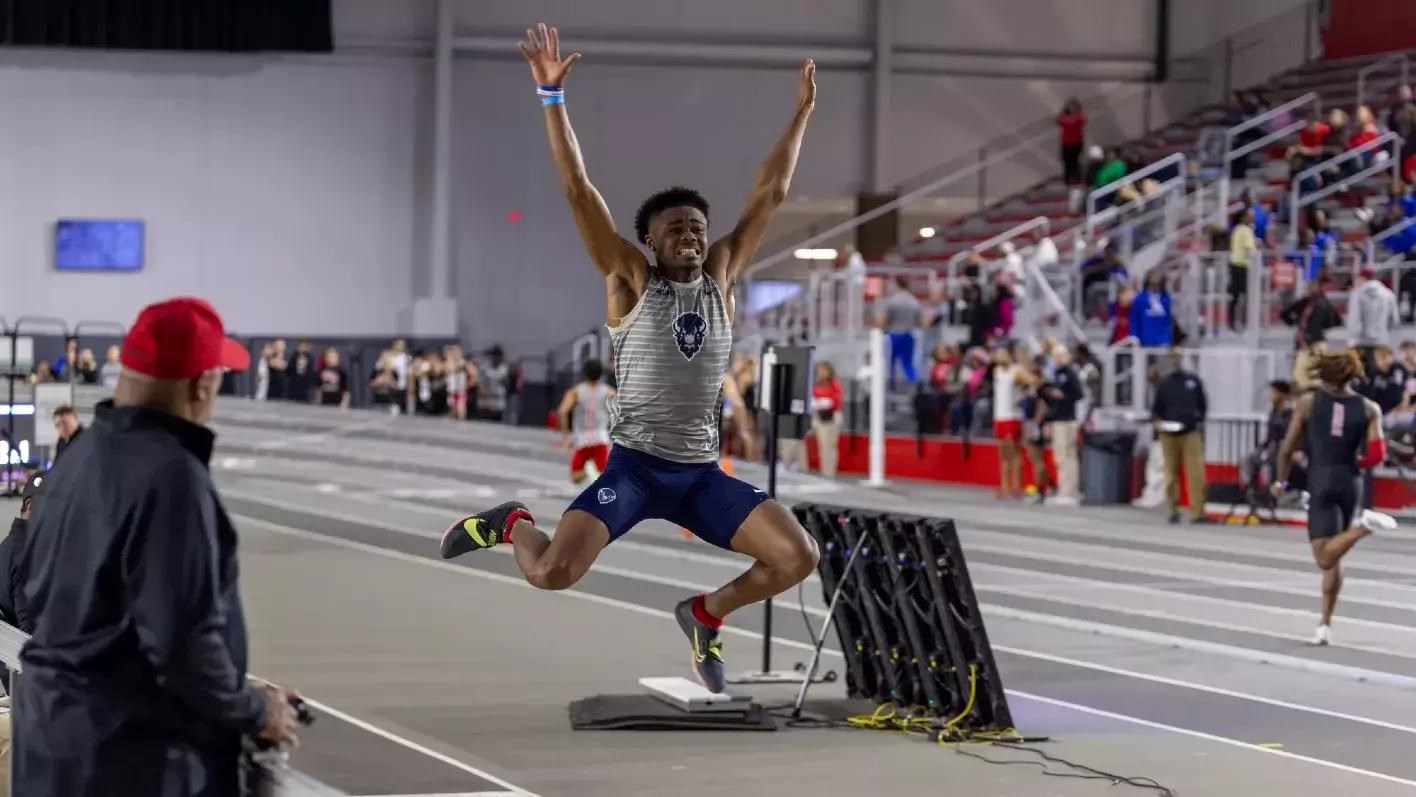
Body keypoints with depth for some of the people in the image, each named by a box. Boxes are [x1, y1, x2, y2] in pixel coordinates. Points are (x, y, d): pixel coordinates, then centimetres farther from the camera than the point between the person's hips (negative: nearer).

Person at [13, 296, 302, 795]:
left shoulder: (81, 455, 6)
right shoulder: (171, 476, -21)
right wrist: (254, 711, -9)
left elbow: (35, 589, 16)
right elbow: (185, 641, -24)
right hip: (137, 756, -8)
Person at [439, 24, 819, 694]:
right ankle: (512, 523, 17)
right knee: (551, 573, -23)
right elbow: (579, 193, -10)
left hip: (702, 473, 4)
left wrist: (801, 115, 5)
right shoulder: (631, 282, -2)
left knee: (799, 557, -12)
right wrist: (551, 96, -17)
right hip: (633, 467, -4)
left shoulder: (719, 279, 8)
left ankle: (706, 612, 18)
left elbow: (771, 194, 9)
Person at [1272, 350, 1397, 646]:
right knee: (1332, 558, 15)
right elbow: (1376, 455, -4)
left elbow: (1287, 449, 3)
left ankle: (1363, 525, -32)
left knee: (1325, 560, -10)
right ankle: (1325, 625, 10)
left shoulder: (1308, 402, 3)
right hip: (1351, 481, 3)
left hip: (1320, 480, -3)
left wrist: (1281, 481, 18)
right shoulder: (1368, 408, 6)